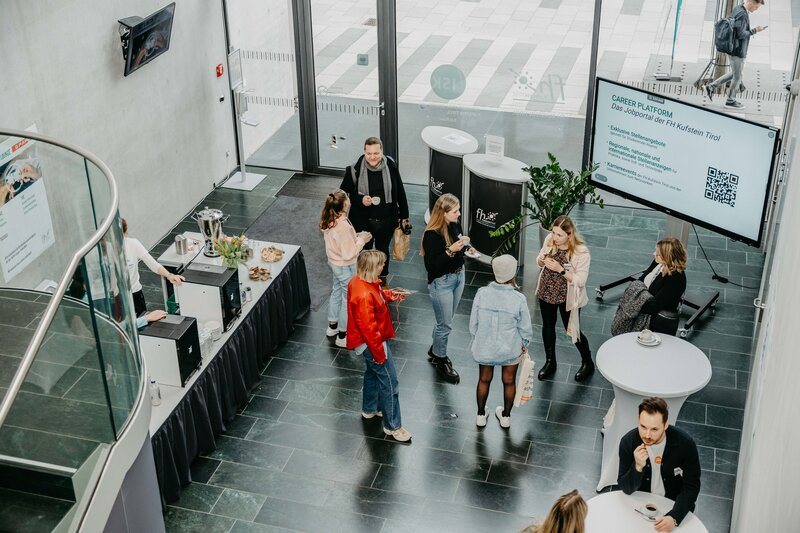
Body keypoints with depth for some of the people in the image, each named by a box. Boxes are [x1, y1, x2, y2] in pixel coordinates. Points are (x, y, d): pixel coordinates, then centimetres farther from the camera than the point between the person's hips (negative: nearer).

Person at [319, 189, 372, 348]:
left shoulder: (329, 221, -7)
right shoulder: (343, 226, -35)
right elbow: (349, 254, -28)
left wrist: (357, 236, 2)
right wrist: (361, 240, -17)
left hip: (334, 262, 9)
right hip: (346, 267, -9)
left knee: (336, 293, 27)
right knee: (349, 299, 10)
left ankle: (332, 326, 47)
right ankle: (343, 336, 24)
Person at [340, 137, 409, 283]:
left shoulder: (391, 167, -13)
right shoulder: (355, 170, -19)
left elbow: (400, 193, -2)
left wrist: (404, 216, 2)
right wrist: (360, 200, -24)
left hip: (386, 220, 2)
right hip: (363, 221, -2)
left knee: (383, 249, 24)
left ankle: (382, 279, 48)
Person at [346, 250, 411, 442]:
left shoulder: (357, 281, -5)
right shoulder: (364, 295, -35)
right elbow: (368, 328, -29)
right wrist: (379, 353, -20)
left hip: (373, 340, 10)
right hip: (371, 342, -10)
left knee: (373, 372, 29)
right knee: (389, 381, 1)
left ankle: (370, 408, 50)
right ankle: (393, 426, 13)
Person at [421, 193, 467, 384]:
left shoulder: (455, 225, -4)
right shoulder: (432, 235, -26)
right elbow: (431, 266, -27)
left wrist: (463, 246, 0)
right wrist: (450, 251, -32)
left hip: (458, 276, 7)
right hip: (441, 282, -7)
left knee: (446, 320, 23)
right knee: (445, 324, 7)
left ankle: (435, 350, 44)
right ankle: (441, 360, 29)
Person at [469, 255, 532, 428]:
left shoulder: (482, 293, -20)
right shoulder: (518, 299, -24)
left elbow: (473, 323, -8)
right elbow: (525, 328, -11)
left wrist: (476, 340, 11)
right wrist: (525, 344, 9)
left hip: (485, 347, 1)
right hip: (510, 349, -1)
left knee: (484, 380, 23)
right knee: (509, 382, 22)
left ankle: (481, 415, 41)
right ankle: (505, 416, 42)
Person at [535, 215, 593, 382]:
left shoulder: (581, 252, -25)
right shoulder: (549, 240, -10)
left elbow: (580, 280, -24)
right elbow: (540, 263, 5)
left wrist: (560, 269, -33)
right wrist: (541, 260, -18)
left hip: (567, 297, -5)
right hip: (546, 292, 5)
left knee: (572, 330, 9)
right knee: (548, 326, 19)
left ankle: (588, 363, 34)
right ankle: (550, 362, 41)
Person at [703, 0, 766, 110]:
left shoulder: (737, 9, 8)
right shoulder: (742, 15, -21)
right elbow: (741, 34, -24)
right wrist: (755, 30, -14)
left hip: (731, 48, 10)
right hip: (737, 51, -10)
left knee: (735, 74, 20)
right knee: (737, 76, 5)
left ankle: (711, 86, 19)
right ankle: (731, 100, 17)